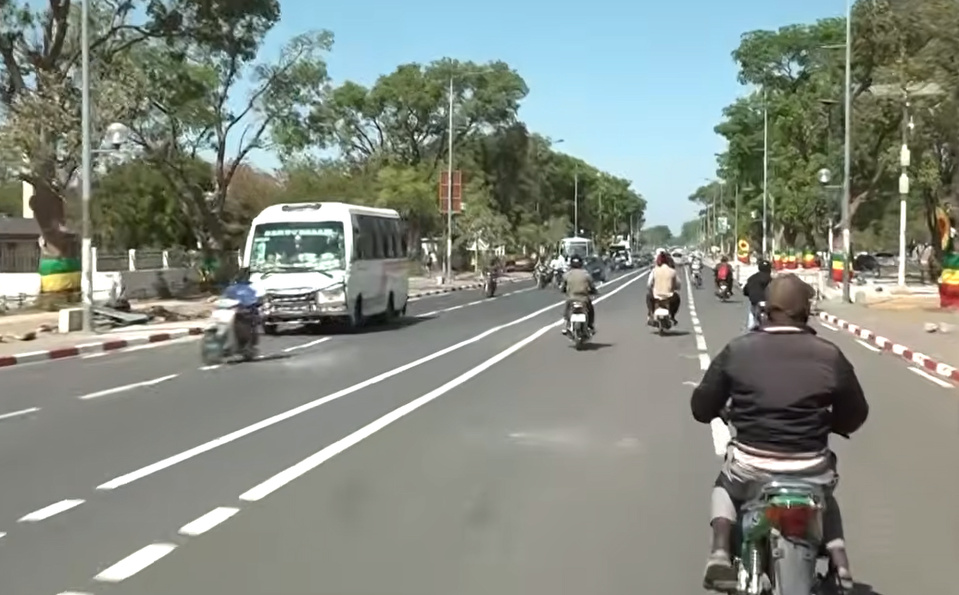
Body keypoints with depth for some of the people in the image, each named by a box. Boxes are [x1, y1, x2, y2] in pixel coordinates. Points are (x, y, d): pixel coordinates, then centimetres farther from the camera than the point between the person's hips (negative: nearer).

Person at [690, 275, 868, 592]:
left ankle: (720, 554, 13)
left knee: (725, 487, 34)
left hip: (751, 465, -1)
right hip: (810, 468, 1)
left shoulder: (737, 350, -5)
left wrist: (731, 413, 23)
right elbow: (855, 415, 7)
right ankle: (841, 568, 17)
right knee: (826, 500, 36)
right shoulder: (830, 356, -4)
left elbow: (702, 408, 1)